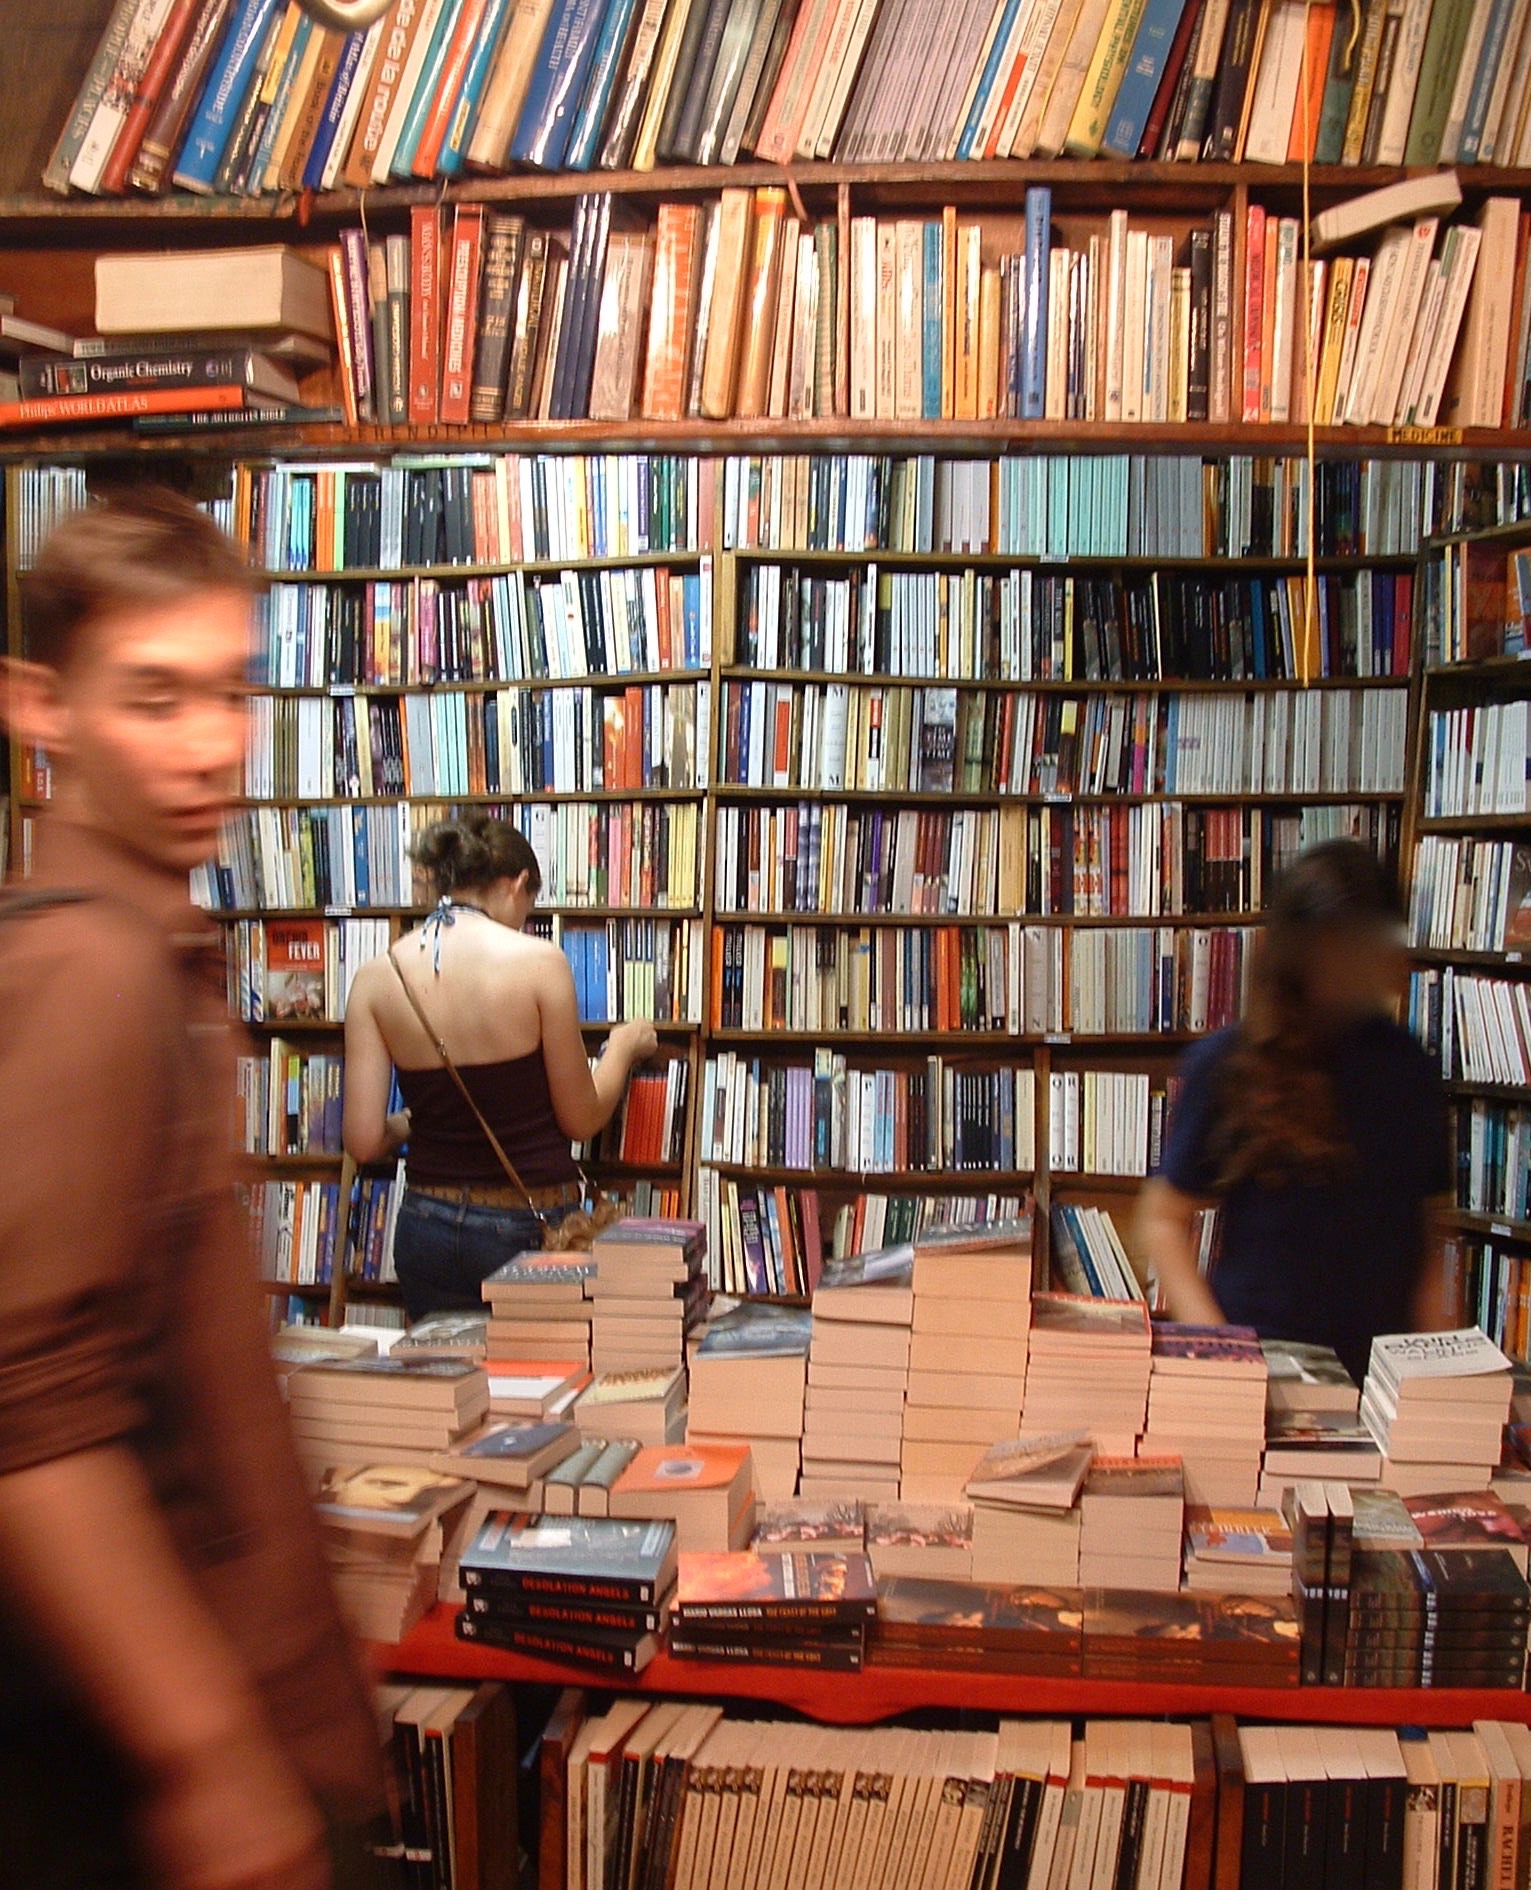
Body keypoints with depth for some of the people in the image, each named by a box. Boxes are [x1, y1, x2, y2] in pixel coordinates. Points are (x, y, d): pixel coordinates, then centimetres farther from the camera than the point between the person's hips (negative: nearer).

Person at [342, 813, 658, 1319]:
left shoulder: (376, 978, -3)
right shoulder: (539, 962, -12)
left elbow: (365, 1141, -4)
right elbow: (581, 1120, -5)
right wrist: (623, 1048, 13)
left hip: (431, 1232, 3)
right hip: (533, 1228, -3)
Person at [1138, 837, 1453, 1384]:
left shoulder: (1406, 1069, 8)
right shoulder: (1225, 1067, -2)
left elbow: (1425, 1232, 13)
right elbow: (1165, 1218, 3)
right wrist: (1214, 1346, -8)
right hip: (1256, 1364, -2)